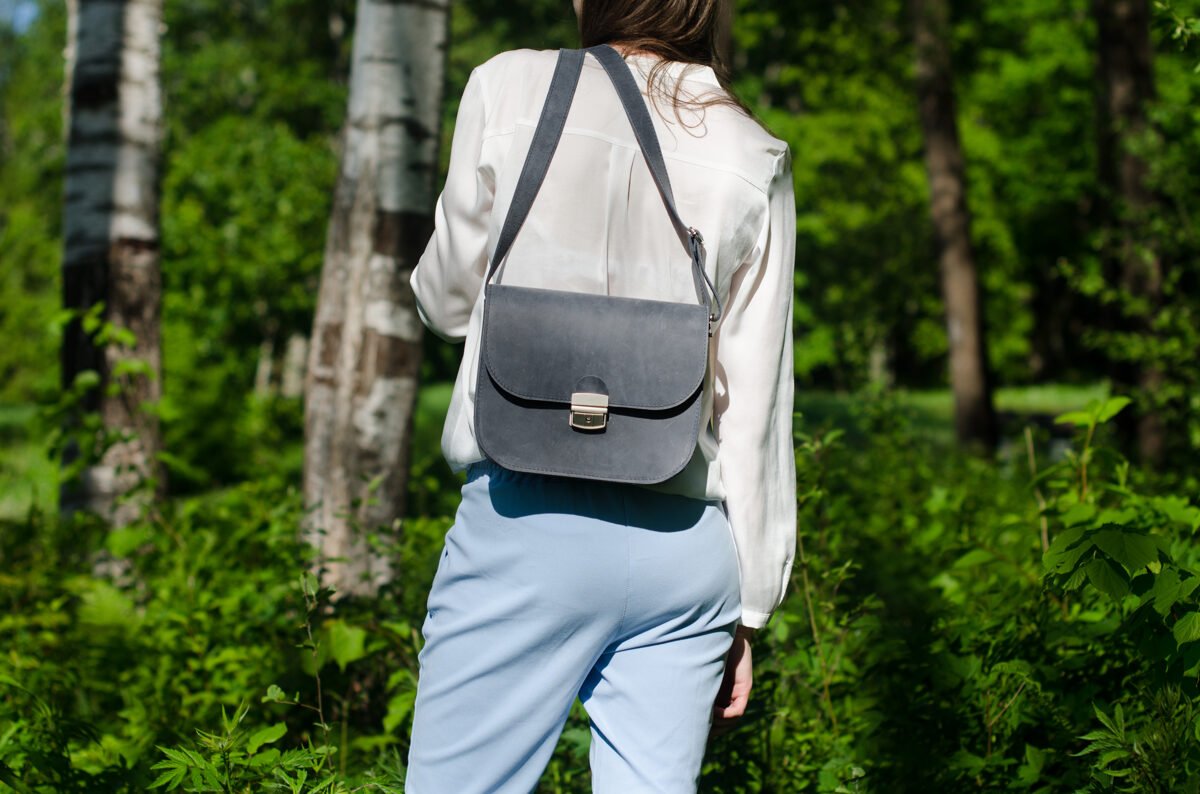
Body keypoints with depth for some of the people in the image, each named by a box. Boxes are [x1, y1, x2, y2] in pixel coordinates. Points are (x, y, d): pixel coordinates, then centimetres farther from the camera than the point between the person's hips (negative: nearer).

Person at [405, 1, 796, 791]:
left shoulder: (514, 87, 0)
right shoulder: (756, 158, 7)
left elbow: (449, 302, 10)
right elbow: (759, 405, 7)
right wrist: (748, 604, 12)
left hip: (530, 520, -3)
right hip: (687, 541, 3)